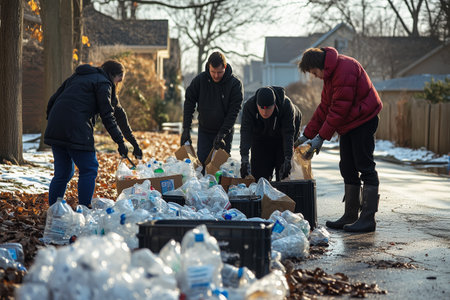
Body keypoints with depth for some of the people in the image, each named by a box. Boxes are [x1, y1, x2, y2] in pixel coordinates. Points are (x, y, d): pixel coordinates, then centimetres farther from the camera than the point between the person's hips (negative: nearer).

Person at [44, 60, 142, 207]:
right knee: (89, 170, 2)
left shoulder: (77, 77, 26)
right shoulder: (103, 83, 2)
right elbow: (107, 116, -6)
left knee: (62, 173, 14)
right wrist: (120, 142, -4)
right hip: (75, 130, -8)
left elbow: (53, 100, 24)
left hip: (54, 129, 8)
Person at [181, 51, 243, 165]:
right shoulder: (200, 79, -8)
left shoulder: (235, 84, -13)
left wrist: (222, 133, -20)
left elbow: (234, 111, -14)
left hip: (225, 132, -1)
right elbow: (189, 102, -2)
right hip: (204, 131, 2)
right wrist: (186, 129, -8)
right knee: (201, 162, -3)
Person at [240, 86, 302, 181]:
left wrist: (288, 159, -44)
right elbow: (245, 132, -37)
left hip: (282, 139, -1)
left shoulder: (286, 105, -34)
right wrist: (244, 159, -48)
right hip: (260, 139, 1)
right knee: (259, 174, -2)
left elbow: (288, 134, -35)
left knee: (284, 174, -7)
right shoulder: (249, 106, -31)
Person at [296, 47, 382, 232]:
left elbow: (339, 108, -22)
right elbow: (325, 106, 15)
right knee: (348, 169, 11)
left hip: (363, 121, -10)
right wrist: (307, 134, 11)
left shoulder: (345, 69, -21)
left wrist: (321, 137, -19)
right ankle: (350, 216, 17)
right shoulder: (330, 73, 12)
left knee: (365, 168, -9)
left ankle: (368, 218, -6)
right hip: (348, 124, 10)